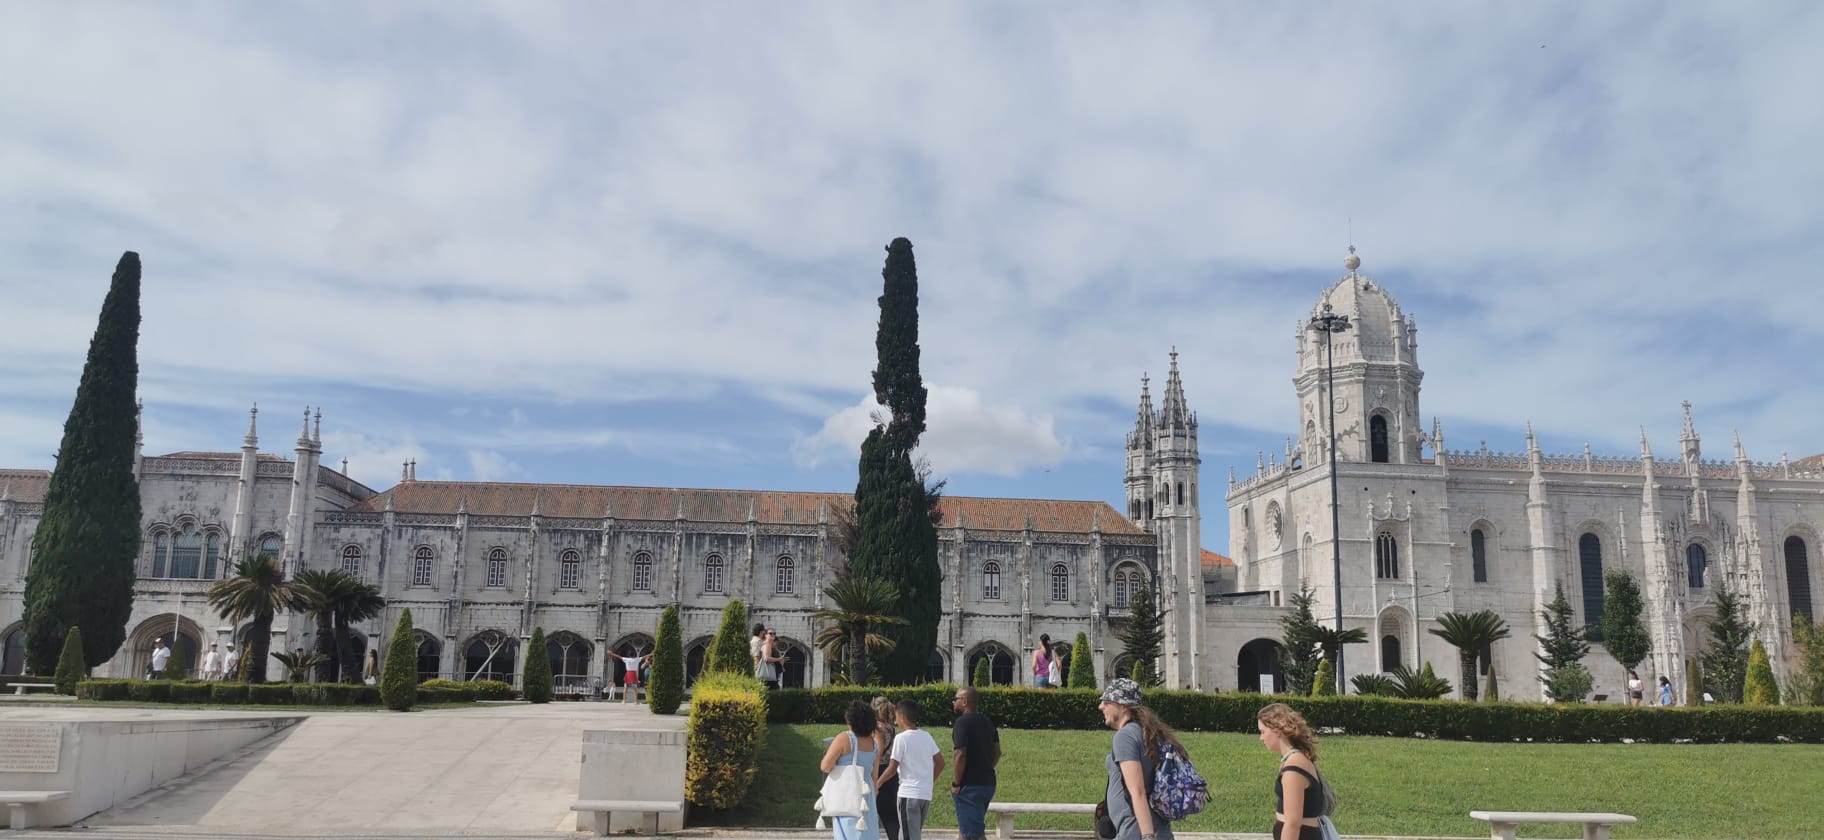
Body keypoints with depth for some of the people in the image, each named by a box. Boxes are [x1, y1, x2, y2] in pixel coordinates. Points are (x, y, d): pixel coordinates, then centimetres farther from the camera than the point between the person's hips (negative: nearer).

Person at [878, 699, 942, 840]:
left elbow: (892, 768, -9)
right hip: (926, 794, 7)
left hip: (908, 793, -7)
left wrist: (878, 782, 6)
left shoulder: (901, 738, -11)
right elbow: (940, 762, 11)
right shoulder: (927, 736, 8)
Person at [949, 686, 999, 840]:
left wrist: (955, 783, -13)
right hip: (988, 783, 9)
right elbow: (997, 752, 15)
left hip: (969, 786, -9)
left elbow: (959, 755, -21)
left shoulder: (962, 722, -14)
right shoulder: (987, 722, 12)